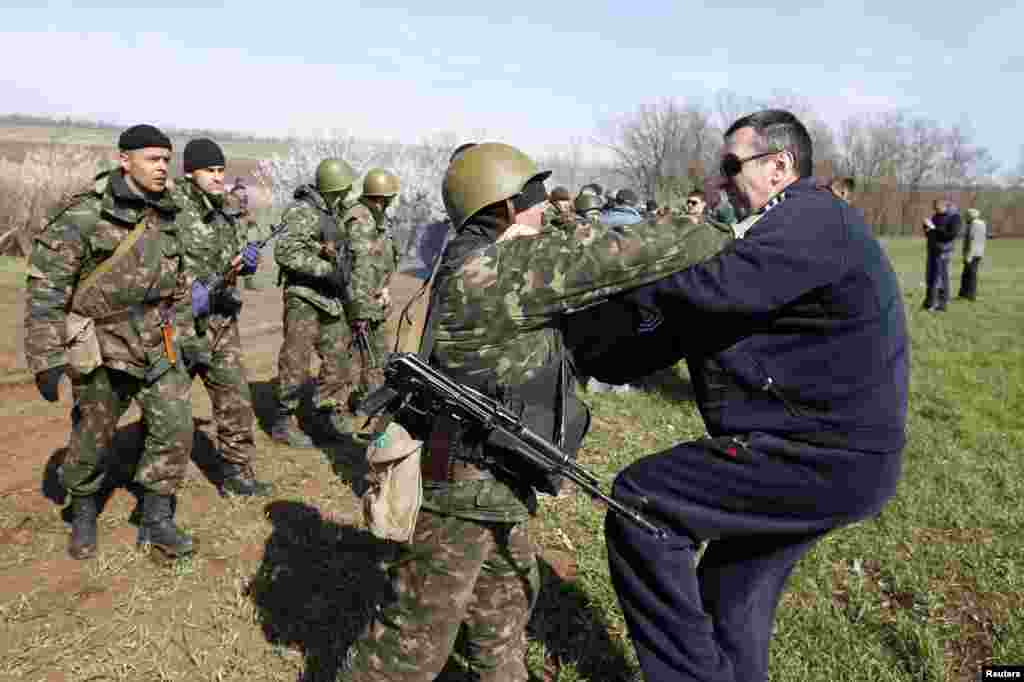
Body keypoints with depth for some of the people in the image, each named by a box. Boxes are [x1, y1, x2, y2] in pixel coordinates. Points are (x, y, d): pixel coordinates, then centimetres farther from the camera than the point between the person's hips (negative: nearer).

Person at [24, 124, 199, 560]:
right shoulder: (85, 216, -16)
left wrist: (184, 326, 18)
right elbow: (45, 288, -16)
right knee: (93, 440, 10)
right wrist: (46, 358, -17)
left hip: (157, 344, 5)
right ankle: (83, 514, 36)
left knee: (175, 427, -1)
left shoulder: (166, 216, 4)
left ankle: (156, 519, 14)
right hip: (101, 346, -5)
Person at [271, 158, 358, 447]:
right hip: (304, 298, -9)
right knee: (296, 362, -4)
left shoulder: (331, 212, 14)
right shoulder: (303, 212, -14)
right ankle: (283, 422, 6)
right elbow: (285, 251, -25)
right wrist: (325, 269, -26)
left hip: (330, 298, 9)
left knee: (338, 359, 12)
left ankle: (326, 414, 25)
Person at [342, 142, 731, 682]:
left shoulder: (492, 264, 7)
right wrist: (720, 238, -14)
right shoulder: (490, 267, -23)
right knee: (417, 635, 5)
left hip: (496, 484, 10)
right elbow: (619, 254, -24)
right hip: (460, 487, -10)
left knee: (506, 602, 26)